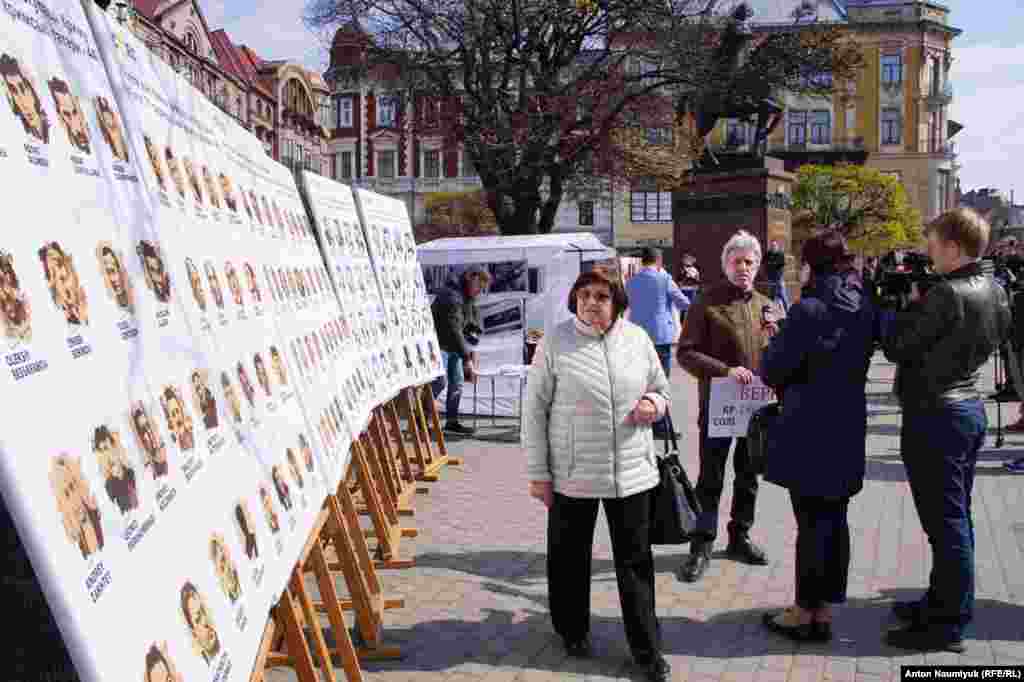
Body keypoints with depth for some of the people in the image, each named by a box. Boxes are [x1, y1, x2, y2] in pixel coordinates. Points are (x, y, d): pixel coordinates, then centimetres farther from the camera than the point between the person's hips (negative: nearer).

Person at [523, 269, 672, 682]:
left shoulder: (638, 339, 2)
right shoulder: (556, 343, -8)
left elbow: (660, 389, 16)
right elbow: (534, 409, -5)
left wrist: (654, 404, -10)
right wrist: (537, 473, -5)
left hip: (631, 472, 2)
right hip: (572, 474, -2)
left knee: (635, 559, 8)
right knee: (570, 556, 14)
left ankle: (647, 648, 20)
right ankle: (573, 630, 36)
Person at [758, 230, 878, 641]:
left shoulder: (810, 310, -18)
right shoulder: (865, 308, 4)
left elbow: (772, 370, -14)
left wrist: (777, 340, 6)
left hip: (809, 433, -7)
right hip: (848, 430, 7)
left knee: (811, 522, 2)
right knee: (835, 519, 13)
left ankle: (806, 613, 13)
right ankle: (825, 609, 23)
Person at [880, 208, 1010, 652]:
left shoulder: (946, 294, -22)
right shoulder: (994, 291, 6)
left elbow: (895, 348, -16)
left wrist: (910, 304, 0)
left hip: (935, 415, -9)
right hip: (969, 407, 10)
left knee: (946, 522, -2)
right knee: (956, 517, 17)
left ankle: (948, 624, 6)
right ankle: (943, 600, 30)